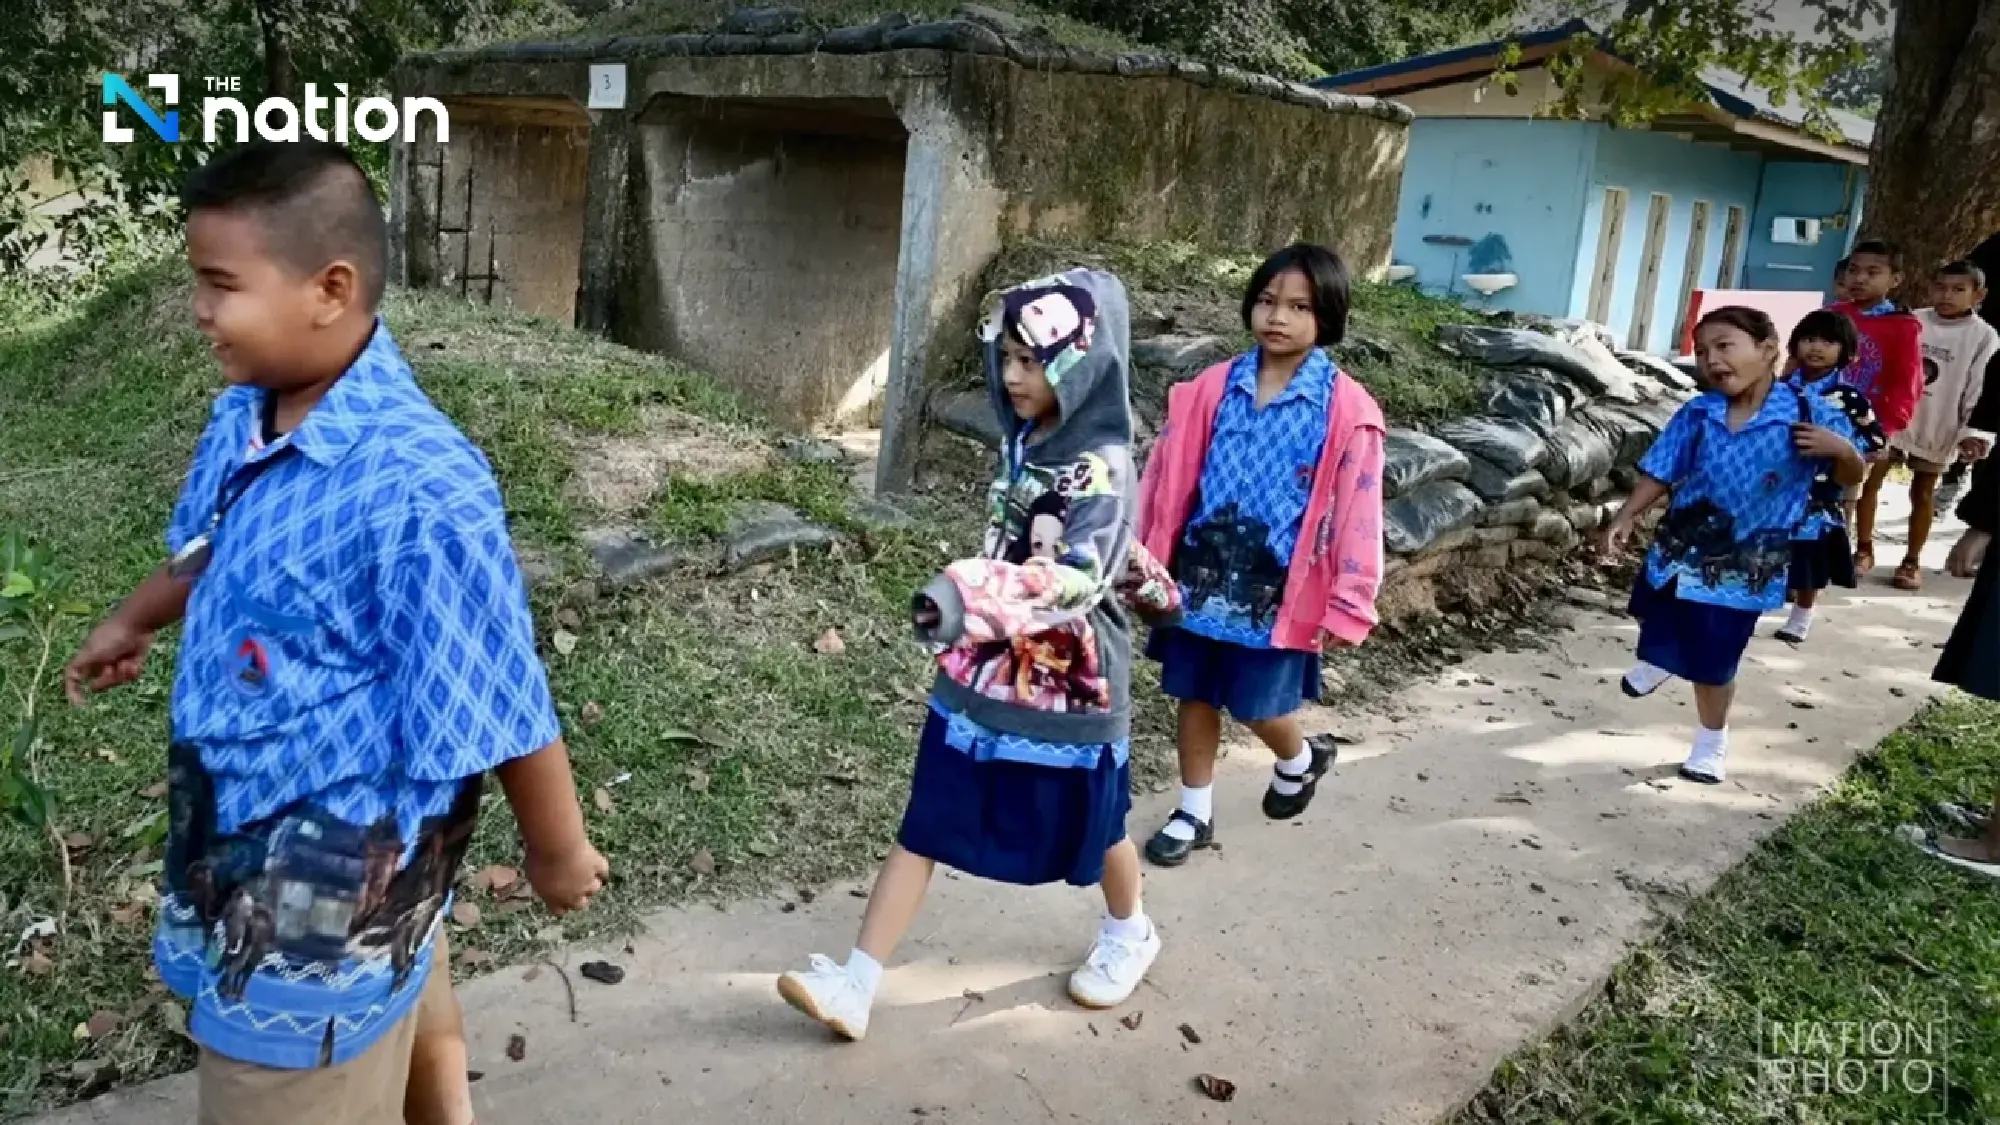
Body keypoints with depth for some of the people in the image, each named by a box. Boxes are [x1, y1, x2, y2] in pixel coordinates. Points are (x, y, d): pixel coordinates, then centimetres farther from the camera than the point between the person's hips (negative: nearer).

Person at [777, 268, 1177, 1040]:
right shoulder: (1024, 443, 3)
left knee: (1091, 828, 18)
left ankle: (1130, 934, 47)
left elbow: (1076, 580, -35)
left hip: (1067, 687, -6)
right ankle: (856, 987, 10)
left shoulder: (1101, 468, -20)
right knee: (923, 828, 5)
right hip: (983, 676, 6)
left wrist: (971, 596, -49)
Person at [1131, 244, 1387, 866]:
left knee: (1259, 708, 5)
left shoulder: (1346, 409, -9)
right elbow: (1163, 476, 4)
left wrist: (1348, 602, -9)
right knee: (1195, 697, 14)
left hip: (1275, 588, -3)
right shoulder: (1212, 388, -1)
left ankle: (1301, 759, 40)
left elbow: (1356, 510, -8)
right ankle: (1194, 812, 33)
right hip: (1200, 576, 4)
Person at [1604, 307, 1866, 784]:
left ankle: (1711, 747, 27)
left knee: (1712, 662, 5)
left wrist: (1842, 449, -27)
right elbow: (1661, 473, 0)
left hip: (1745, 567, -3)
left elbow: (1852, 476, -6)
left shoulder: (1811, 413, -15)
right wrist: (1627, 515, -9)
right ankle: (1660, 660, 60)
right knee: (1659, 628, 25)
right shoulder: (1698, 413, -8)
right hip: (1679, 550, 3)